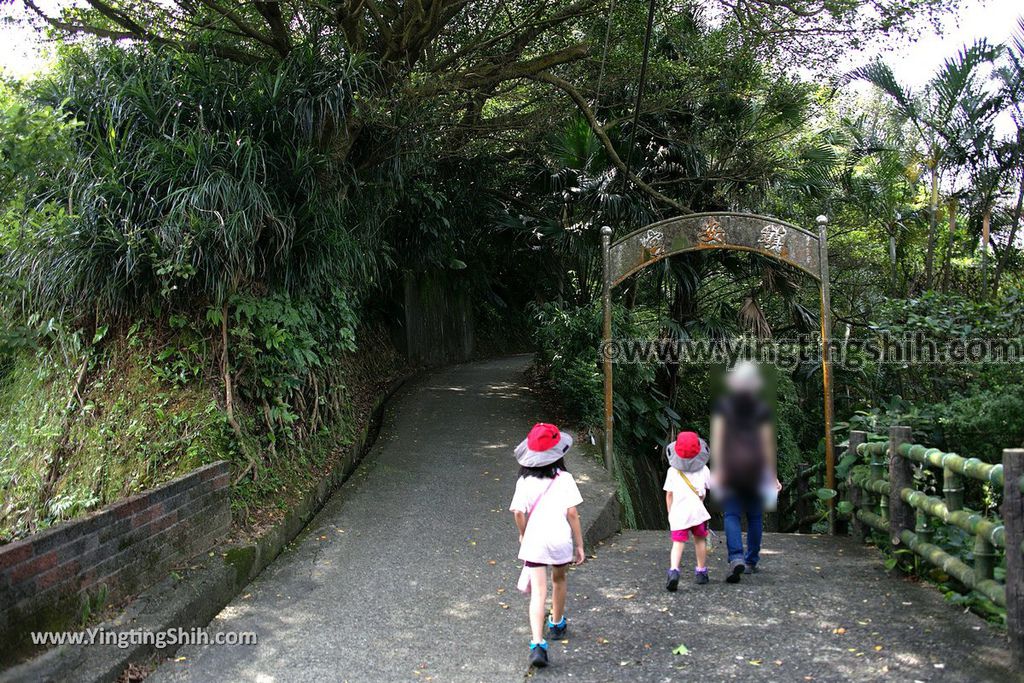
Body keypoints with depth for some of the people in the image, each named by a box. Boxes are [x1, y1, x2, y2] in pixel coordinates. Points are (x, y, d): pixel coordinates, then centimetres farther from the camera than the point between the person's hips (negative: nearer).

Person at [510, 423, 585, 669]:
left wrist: (523, 535, 11)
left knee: (538, 593, -2)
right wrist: (579, 544, 2)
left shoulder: (525, 482, -4)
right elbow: (572, 513, -6)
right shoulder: (565, 479, -5)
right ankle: (557, 625, 46)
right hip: (560, 539, 1)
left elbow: (519, 513, -9)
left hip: (534, 541, -1)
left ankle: (537, 644, -16)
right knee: (559, 580, 26)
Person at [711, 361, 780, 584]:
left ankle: (736, 558, -20)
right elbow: (767, 442, 2)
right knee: (755, 515, 12)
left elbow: (717, 438, -5)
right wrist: (772, 475, 7)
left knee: (732, 514, -1)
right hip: (755, 465, 1)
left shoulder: (722, 405, 2)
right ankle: (751, 561, 19)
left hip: (730, 465, -1)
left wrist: (716, 469, -6)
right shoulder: (762, 409, 4)